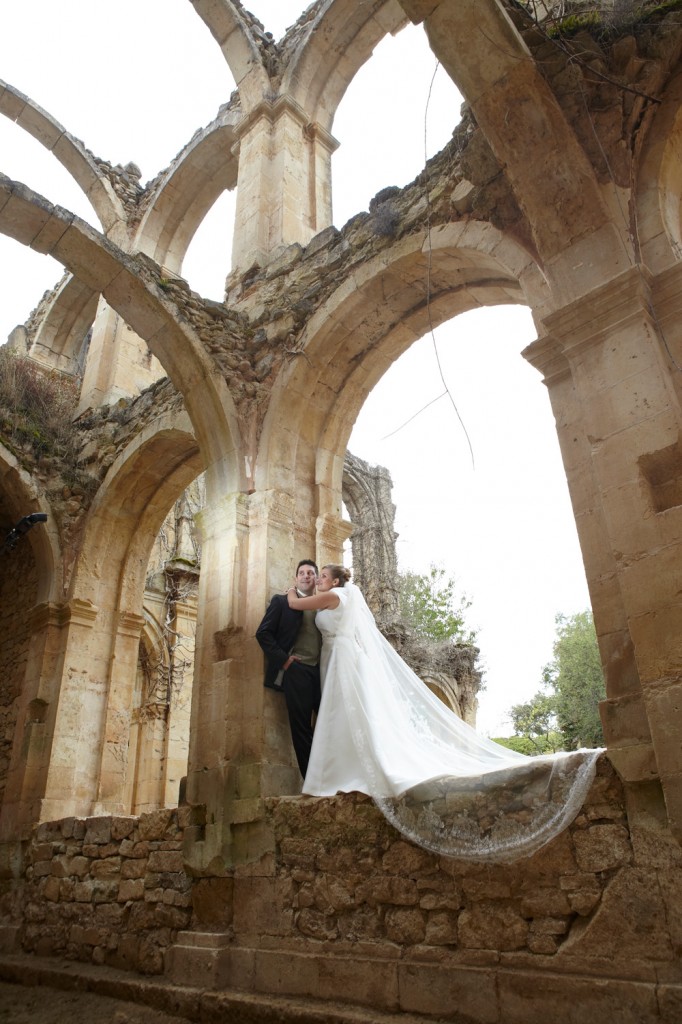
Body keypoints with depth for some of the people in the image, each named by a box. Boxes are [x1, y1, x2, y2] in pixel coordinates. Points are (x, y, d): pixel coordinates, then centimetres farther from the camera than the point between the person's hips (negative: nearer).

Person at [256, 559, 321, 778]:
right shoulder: (281, 601, 7)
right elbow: (263, 633, 0)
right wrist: (283, 659, -8)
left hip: (322, 671, 4)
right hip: (296, 670, -3)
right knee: (301, 727, -1)